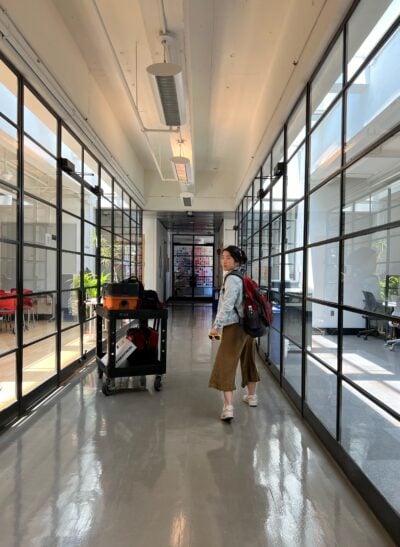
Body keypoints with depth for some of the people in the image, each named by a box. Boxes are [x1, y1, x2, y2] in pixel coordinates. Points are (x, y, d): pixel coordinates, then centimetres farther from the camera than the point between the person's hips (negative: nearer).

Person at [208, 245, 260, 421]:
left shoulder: (231, 279, -15)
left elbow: (227, 305, -23)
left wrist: (216, 326, -20)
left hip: (234, 327, -9)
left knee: (225, 365, -7)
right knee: (248, 361, 22)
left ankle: (228, 407, -11)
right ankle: (251, 396, 40)